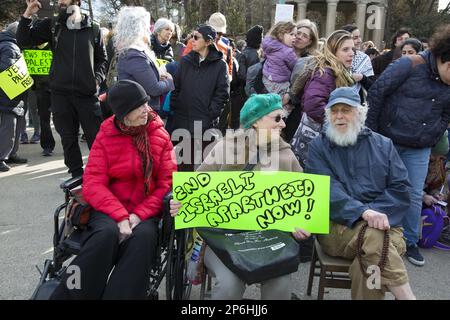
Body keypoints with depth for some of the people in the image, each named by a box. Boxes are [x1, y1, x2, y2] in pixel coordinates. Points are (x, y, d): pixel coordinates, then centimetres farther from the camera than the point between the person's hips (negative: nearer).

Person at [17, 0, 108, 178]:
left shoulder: (93, 28, 6)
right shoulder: (51, 25, 8)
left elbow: (102, 58, 11)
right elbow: (23, 40, 4)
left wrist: (98, 79, -4)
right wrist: (27, 15, -7)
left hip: (88, 93, -2)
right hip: (60, 93, 2)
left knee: (96, 136, -1)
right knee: (68, 137, 8)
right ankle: (76, 173, 21)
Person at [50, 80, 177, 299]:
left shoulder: (160, 135, 4)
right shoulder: (106, 137, 1)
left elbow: (168, 182, -2)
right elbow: (93, 184, -6)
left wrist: (139, 216, -15)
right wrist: (121, 217, -22)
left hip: (147, 211, 1)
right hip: (109, 209, 0)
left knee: (144, 236, -32)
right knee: (107, 234, -32)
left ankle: (118, 295, -21)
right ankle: (69, 294, -18)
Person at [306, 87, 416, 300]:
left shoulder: (383, 145, 13)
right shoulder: (319, 146, 6)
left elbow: (400, 188, 5)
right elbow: (326, 189, -9)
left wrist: (376, 212, -15)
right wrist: (363, 212, -26)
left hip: (383, 224, 2)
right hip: (336, 227, -1)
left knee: (366, 267, -31)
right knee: (373, 235, -33)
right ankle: (405, 295, -22)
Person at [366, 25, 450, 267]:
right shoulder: (411, 65, -14)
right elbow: (376, 93, -14)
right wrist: (371, 133, -11)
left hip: (418, 151, 5)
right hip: (387, 141, -5)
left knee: (414, 196, 9)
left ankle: (409, 242, 27)